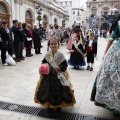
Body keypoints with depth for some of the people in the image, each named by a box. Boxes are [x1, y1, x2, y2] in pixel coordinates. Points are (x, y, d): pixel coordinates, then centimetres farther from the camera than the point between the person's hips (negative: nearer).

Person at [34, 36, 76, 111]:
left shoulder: (60, 55, -11)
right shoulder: (47, 54, -3)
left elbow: (65, 65, -9)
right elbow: (43, 62, 6)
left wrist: (59, 67, -25)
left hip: (59, 76, -2)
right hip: (49, 75, 3)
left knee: (59, 90, 6)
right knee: (49, 90, 12)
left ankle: (59, 105, 28)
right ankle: (49, 103, 34)